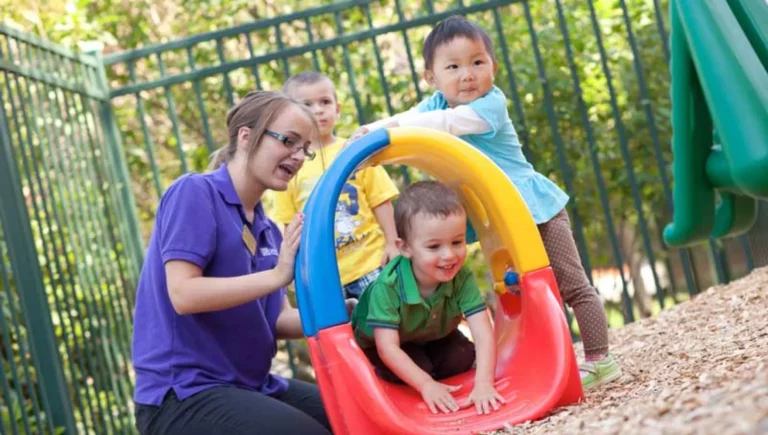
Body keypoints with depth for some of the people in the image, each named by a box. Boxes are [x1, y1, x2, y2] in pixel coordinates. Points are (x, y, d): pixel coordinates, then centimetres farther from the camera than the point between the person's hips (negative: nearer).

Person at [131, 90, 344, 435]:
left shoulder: (266, 230, 11)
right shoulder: (194, 192, -10)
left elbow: (275, 320, 7)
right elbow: (183, 295, -21)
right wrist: (276, 275, -25)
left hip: (250, 387, 8)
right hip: (181, 395, -8)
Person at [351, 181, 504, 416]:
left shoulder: (462, 278, -31)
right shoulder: (387, 286, -39)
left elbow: (484, 334, -36)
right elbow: (387, 348, -38)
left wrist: (484, 384, -49)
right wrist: (426, 385, -46)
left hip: (433, 338, 4)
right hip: (377, 346, -4)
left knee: (462, 359, -17)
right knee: (408, 369, -27)